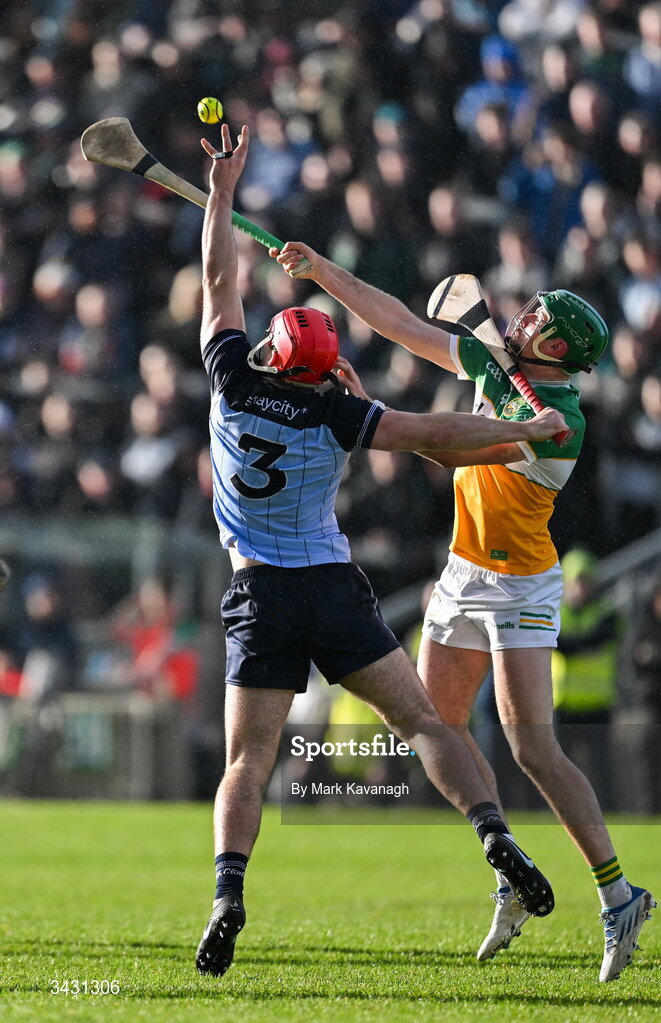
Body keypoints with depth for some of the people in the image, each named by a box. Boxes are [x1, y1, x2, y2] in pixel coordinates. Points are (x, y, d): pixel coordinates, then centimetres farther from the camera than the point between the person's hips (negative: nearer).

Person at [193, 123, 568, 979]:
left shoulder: (233, 382, -3)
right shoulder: (336, 415, -7)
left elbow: (219, 284, 9)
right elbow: (436, 434, -7)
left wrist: (222, 190, 18)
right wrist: (527, 431, 5)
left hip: (259, 597, 1)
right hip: (334, 589, -1)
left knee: (246, 763, -1)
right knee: (421, 721, 2)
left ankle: (227, 893, -22)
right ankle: (493, 833, -19)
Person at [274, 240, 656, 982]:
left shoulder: (559, 420, -23)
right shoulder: (493, 369, 1)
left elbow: (455, 449, -30)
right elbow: (400, 323, 7)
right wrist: (321, 272, 5)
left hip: (520, 588, -9)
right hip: (465, 576, 9)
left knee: (533, 750, -17)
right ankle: (513, 881, 19)